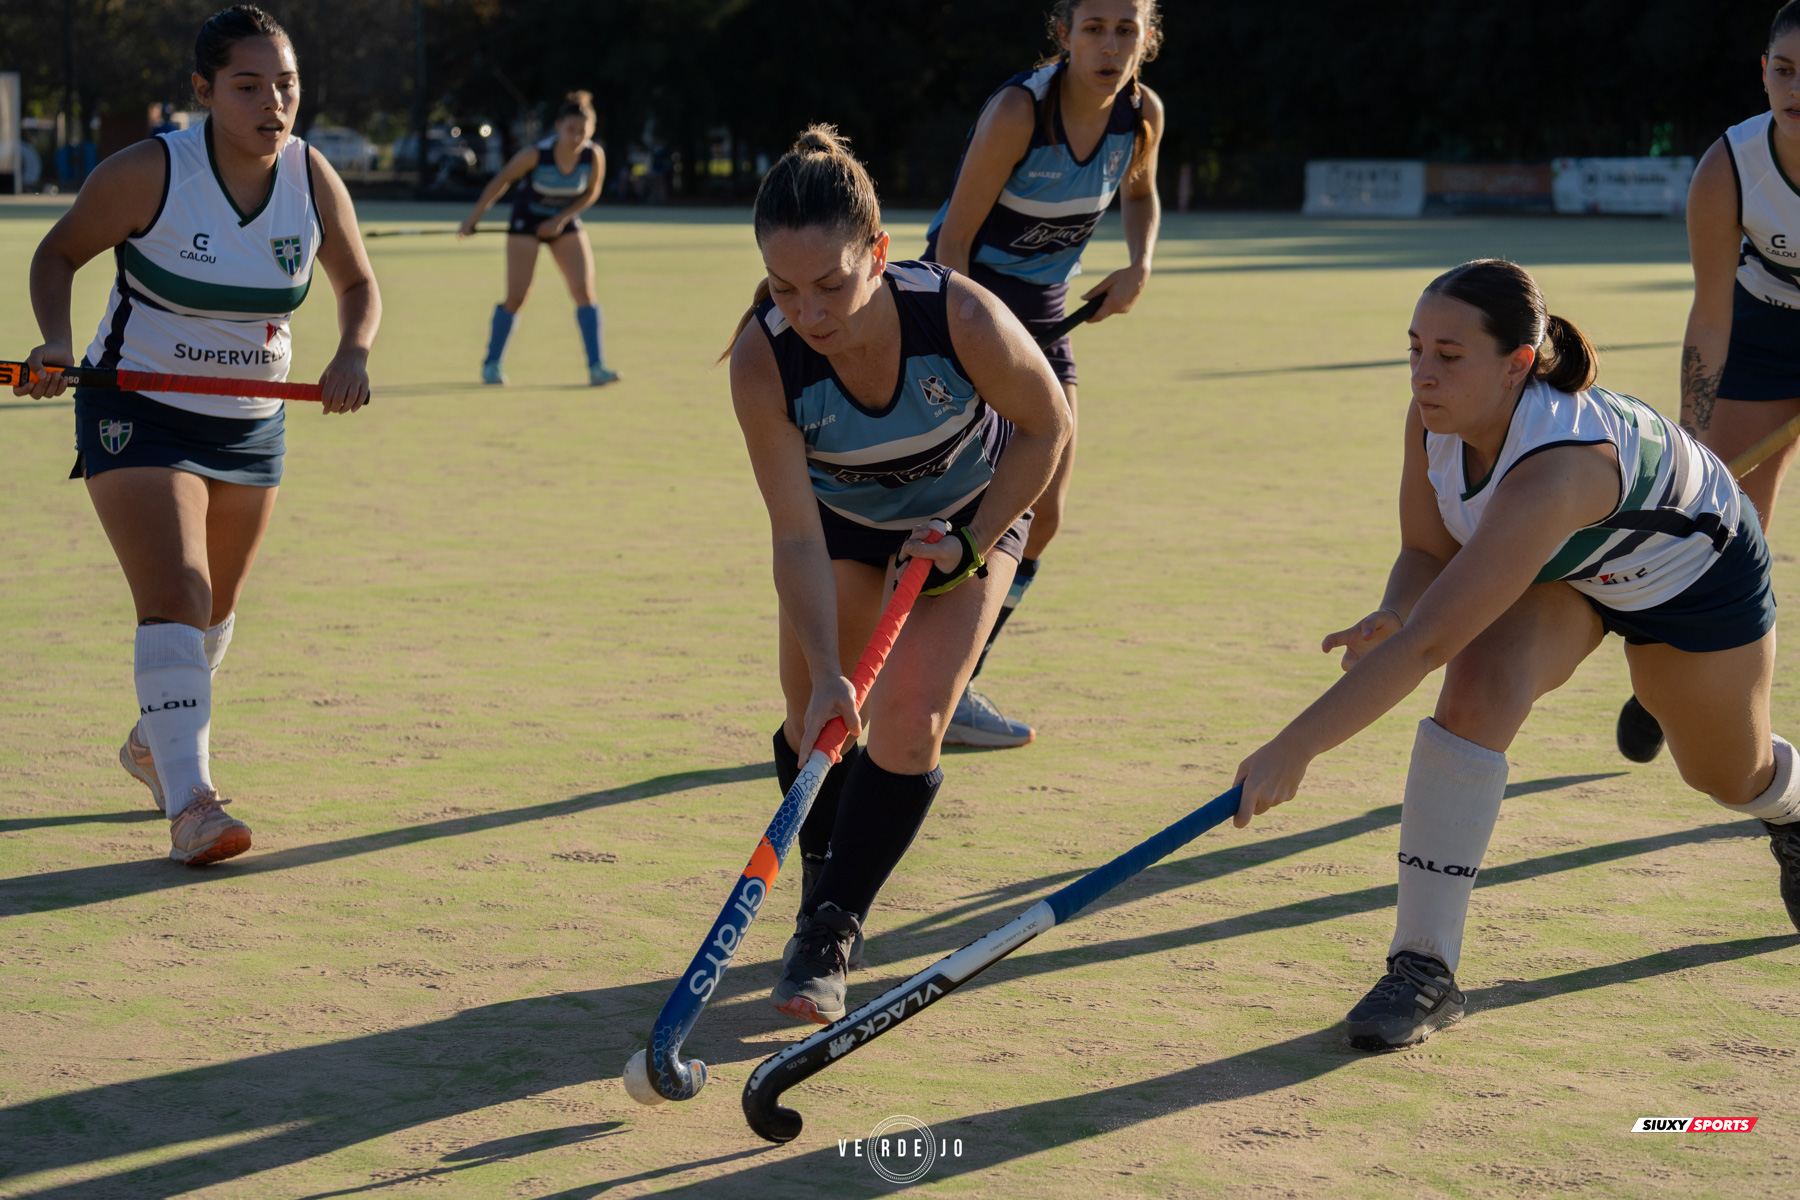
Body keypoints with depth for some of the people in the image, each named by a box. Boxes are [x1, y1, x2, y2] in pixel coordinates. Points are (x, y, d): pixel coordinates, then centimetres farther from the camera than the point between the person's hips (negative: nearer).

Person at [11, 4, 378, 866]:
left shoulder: (313, 178, -7)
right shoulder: (149, 173, -18)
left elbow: (359, 284, 7)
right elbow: (58, 253, -4)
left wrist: (353, 353, -14)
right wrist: (55, 343, -22)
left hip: (252, 425, 5)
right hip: (136, 414, -5)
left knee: (215, 604, 19)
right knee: (175, 598, -19)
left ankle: (157, 740, 45)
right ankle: (188, 804, -23)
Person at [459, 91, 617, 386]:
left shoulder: (594, 155, -19)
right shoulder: (535, 154, -27)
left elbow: (591, 191, -1)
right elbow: (501, 181, -13)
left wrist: (561, 219, -11)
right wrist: (474, 218, -9)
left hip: (564, 222, 3)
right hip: (526, 220, -3)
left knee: (584, 289, -11)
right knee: (517, 296, -6)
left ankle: (597, 367, -10)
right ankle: (492, 364, 12)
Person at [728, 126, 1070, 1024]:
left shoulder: (962, 319, -38)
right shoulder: (763, 360, -34)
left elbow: (1046, 426, -17)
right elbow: (796, 536, -28)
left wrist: (972, 544, -16)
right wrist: (826, 674, -36)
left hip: (969, 515, -1)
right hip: (841, 519, 2)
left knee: (908, 727, -12)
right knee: (816, 722, 0)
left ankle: (831, 934, 1)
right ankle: (822, 896, 27)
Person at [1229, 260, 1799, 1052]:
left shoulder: (1554, 467, -49)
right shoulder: (1437, 414, -28)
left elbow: (1432, 640, -55)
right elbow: (1428, 553, -12)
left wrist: (1294, 749, -58)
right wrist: (1394, 614, -36)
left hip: (1695, 566, -4)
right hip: (1558, 569, 4)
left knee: (1732, 777, 19)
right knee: (1478, 692, -27)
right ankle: (1424, 965, -22)